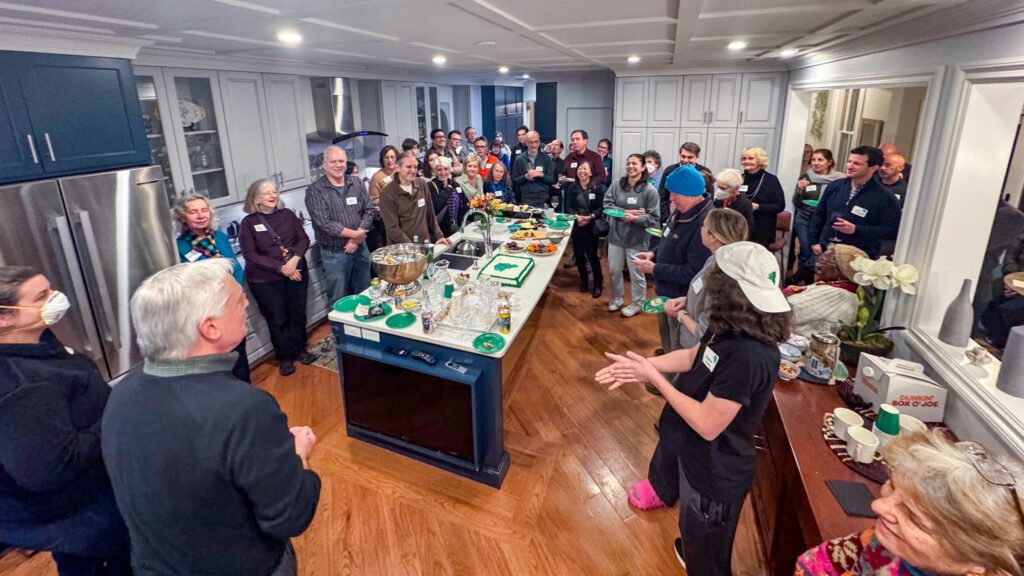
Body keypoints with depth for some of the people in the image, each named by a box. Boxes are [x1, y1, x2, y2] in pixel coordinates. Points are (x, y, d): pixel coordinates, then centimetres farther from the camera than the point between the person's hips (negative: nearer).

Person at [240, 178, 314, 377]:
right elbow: (250, 255, -12)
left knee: (298, 314, 12)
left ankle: (300, 350, 30)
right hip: (265, 280, -3)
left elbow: (304, 239, 2)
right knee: (277, 320, 5)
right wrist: (281, 268, -19)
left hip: (296, 273, 3)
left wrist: (295, 258, -18)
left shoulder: (287, 215, 3)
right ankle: (285, 358, 21)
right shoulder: (248, 223, -6)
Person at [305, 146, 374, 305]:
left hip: (361, 248, 4)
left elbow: (370, 210, 1)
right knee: (340, 301, 7)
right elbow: (324, 223, -17)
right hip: (334, 254, -4)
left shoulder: (357, 183, 4)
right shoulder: (315, 191, -10)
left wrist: (357, 238, -12)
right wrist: (354, 234, -16)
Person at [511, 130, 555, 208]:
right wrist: (525, 177, -13)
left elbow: (552, 179, 3)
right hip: (525, 200, 0)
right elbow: (514, 180, 5)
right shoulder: (519, 159, 5)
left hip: (543, 200, 0)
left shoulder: (546, 158, 5)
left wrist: (541, 174, -14)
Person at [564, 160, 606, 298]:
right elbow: (568, 207, 1)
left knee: (592, 255, -3)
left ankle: (598, 283, 13)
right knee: (579, 254, 8)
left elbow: (601, 207, -6)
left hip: (592, 226, -3)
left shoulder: (598, 187, -6)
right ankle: (584, 280, 29)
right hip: (576, 225, 3)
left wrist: (590, 217, -21)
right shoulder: (572, 187, 3)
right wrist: (577, 216, -17)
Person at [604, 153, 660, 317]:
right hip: (616, 236, 4)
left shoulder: (649, 190, -12)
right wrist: (626, 212, -19)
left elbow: (653, 218, -13)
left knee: (636, 274, 10)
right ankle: (616, 298, 40)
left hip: (637, 239, -4)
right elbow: (607, 205, -7)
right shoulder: (616, 185, -2)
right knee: (614, 271, 18)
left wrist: (634, 218, -27)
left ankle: (636, 304, 30)